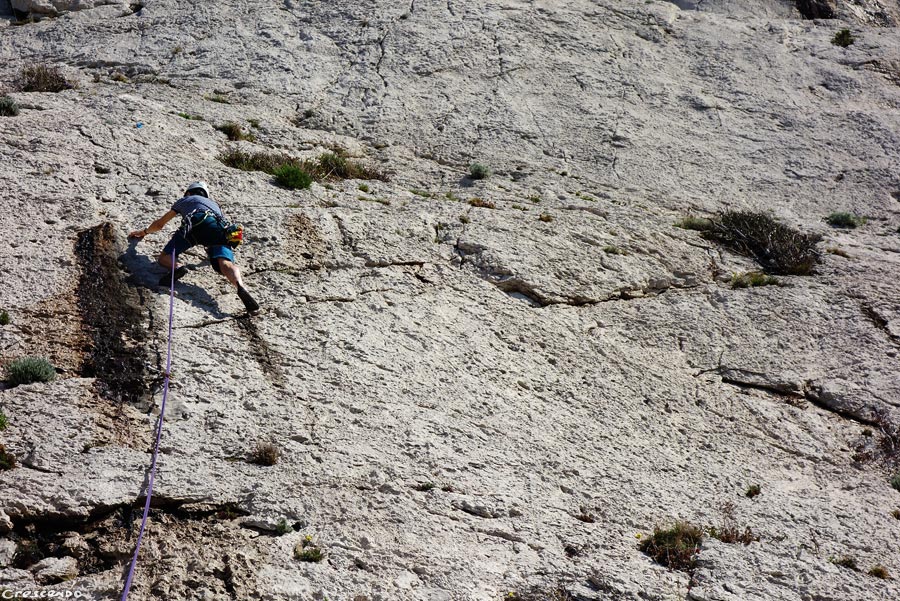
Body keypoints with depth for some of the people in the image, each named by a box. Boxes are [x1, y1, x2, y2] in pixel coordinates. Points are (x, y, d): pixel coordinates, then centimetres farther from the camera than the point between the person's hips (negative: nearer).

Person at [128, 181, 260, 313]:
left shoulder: (184, 200, 40)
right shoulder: (214, 204, 46)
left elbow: (159, 224, 50)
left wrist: (144, 231, 69)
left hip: (195, 223, -2)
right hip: (218, 227, 2)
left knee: (164, 258, 5)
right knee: (225, 264, -20)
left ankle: (177, 268, -31)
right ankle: (240, 287, -53)